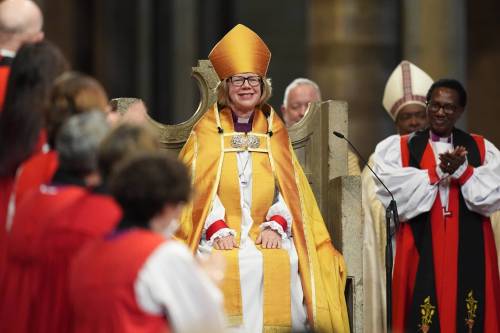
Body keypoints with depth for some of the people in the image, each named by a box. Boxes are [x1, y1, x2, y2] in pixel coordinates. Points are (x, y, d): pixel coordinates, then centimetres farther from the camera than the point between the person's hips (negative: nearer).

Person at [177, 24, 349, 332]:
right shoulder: (207, 131, 12)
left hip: (267, 234, 1)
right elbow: (198, 187, 2)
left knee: (281, 262, -29)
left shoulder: (274, 132, 17)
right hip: (220, 235, -1)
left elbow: (289, 188, 10)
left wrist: (275, 226, -8)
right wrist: (218, 230, -13)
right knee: (229, 265, -32)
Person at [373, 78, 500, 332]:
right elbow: (395, 196, -9)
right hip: (421, 253, -1)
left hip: (470, 254, 1)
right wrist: (438, 171, -13)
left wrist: (462, 170, -15)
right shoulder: (398, 148, 6)